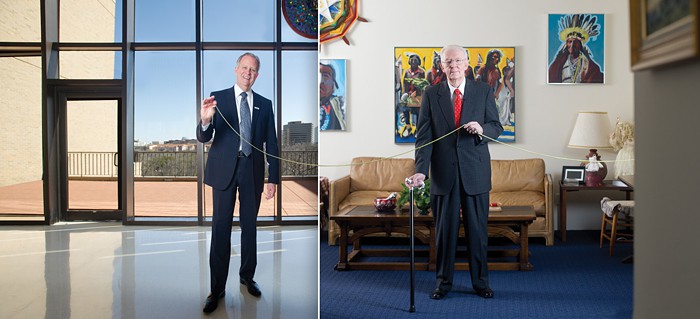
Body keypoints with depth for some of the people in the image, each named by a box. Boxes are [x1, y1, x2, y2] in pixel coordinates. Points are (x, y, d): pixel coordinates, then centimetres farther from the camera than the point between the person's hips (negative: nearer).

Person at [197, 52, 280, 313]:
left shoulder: (264, 104, 7)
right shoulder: (218, 98, 0)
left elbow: (271, 144, 8)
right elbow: (203, 138, -7)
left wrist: (273, 178, 3)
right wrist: (205, 121, -29)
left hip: (253, 171, 2)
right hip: (224, 169, -2)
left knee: (250, 226, 13)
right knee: (221, 227, -1)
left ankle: (247, 276, 29)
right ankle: (217, 288, 6)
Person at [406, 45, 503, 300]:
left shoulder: (483, 91, 4)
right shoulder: (431, 94, 3)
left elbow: (497, 127, 6)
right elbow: (424, 136, -4)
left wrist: (482, 129, -18)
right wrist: (420, 171, -15)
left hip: (475, 172, 0)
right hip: (443, 173, 0)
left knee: (477, 229, 7)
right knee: (444, 230, 7)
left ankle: (480, 282, 22)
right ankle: (443, 281, 21)